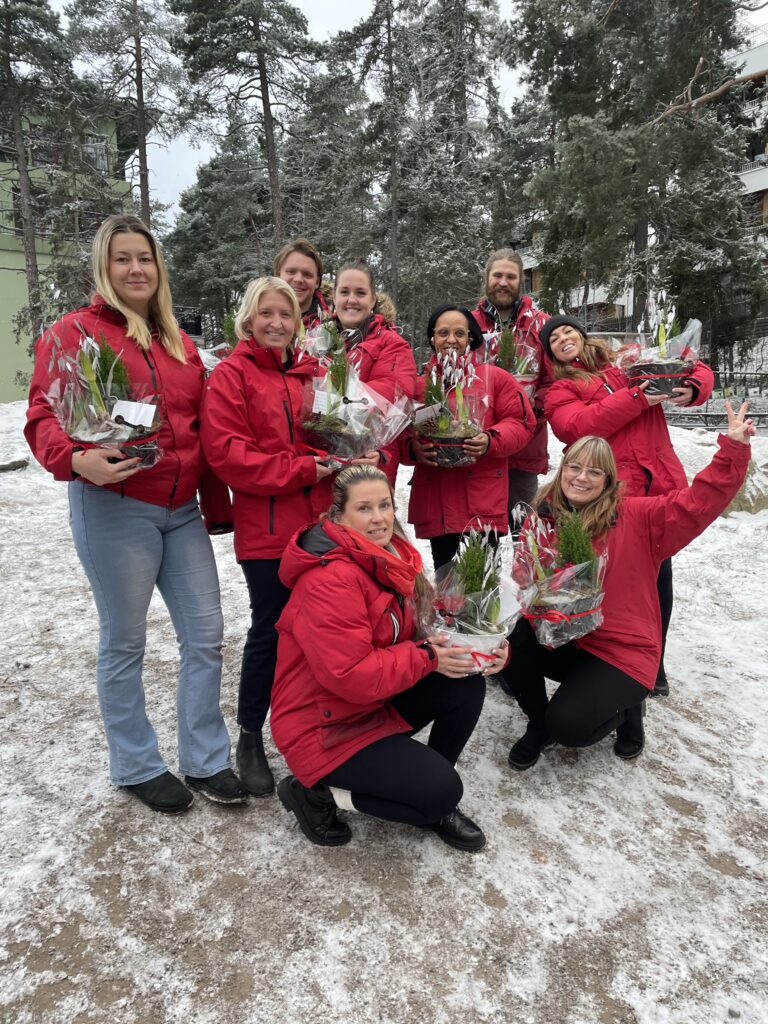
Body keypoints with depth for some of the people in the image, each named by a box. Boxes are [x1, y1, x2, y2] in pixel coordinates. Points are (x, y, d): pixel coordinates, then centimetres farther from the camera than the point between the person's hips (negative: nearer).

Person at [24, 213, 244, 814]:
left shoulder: (180, 343, 16)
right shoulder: (73, 332, -1)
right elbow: (44, 418, -6)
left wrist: (218, 509, 17)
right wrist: (78, 460, -28)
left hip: (182, 511, 6)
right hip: (113, 509, -5)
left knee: (206, 634, 6)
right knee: (125, 643, 6)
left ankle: (205, 760, 23)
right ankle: (136, 767, 27)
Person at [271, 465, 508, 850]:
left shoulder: (393, 557, 0)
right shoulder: (330, 580, -27)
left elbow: (421, 630, 5)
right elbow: (350, 675, -30)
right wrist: (427, 658, -24)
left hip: (378, 701, 8)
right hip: (322, 725, -8)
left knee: (467, 685, -8)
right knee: (441, 789, -16)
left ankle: (434, 802, 10)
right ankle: (316, 792, 2)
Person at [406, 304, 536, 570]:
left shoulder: (495, 377, 6)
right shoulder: (418, 383, 9)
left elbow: (521, 422, 2)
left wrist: (490, 441, -16)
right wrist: (413, 448, -14)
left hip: (482, 504, -2)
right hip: (436, 503, 2)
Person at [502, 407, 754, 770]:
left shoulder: (637, 518, -9)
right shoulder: (542, 522, -2)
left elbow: (699, 501, -16)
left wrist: (734, 449, -26)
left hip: (625, 653, -3)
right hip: (564, 644, 4)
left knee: (568, 727, -22)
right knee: (509, 637, -24)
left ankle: (627, 708, 16)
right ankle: (540, 724, 4)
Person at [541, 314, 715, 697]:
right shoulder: (559, 392, 9)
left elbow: (698, 370, 20)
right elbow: (576, 426, -12)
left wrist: (692, 388, -3)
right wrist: (635, 399, -16)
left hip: (662, 484, 3)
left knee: (659, 573, 8)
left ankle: (654, 664, 25)